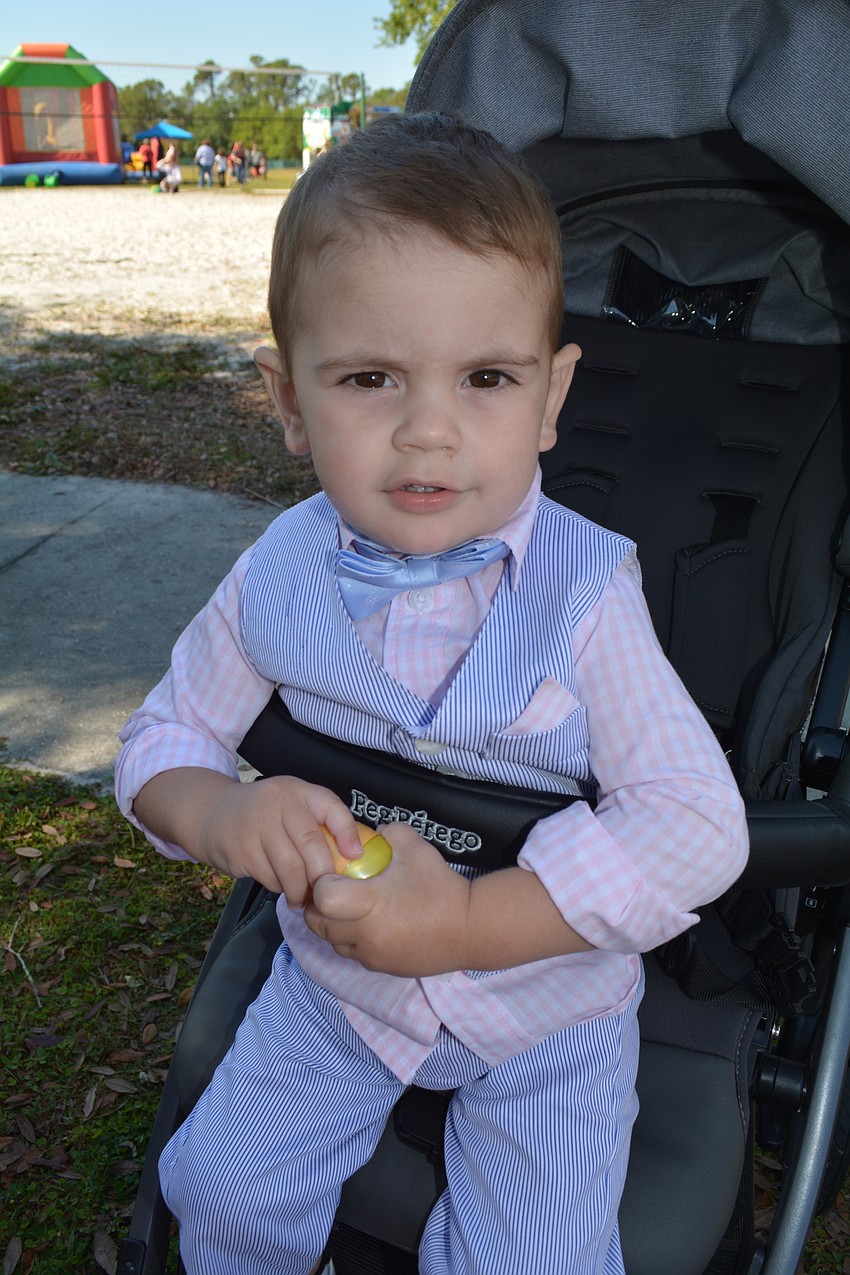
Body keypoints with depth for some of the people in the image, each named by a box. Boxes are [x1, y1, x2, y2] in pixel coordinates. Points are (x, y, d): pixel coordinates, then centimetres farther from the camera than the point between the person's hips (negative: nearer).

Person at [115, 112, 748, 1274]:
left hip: (546, 1012, -2)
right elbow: (162, 738, -1)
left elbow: (699, 825, -25)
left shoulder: (581, 594, -23)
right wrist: (219, 810, -26)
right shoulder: (277, 580, -13)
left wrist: (469, 922, -31)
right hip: (335, 981, 3)